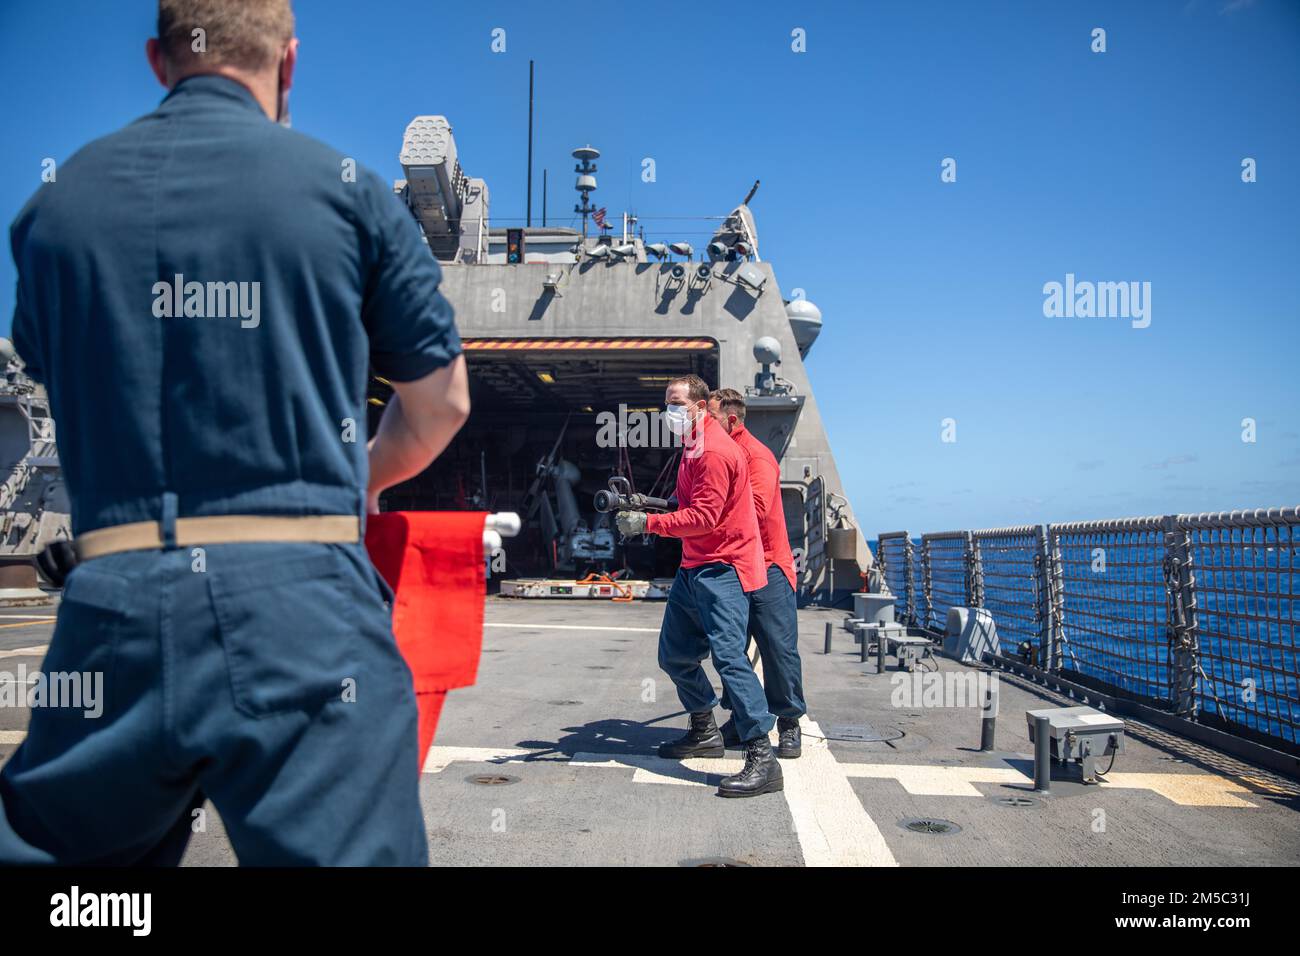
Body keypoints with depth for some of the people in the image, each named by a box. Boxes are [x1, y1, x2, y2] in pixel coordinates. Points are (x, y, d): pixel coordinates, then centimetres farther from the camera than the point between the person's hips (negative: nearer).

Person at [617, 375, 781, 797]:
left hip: (721, 568, -11)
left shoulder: (715, 452, -16)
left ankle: (762, 760, -16)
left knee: (728, 654, -18)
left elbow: (704, 517, -23)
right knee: (674, 655, 15)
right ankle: (704, 734, 33)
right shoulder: (693, 446, 17)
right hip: (693, 567, 11)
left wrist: (649, 523, -25)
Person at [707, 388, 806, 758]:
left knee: (779, 647, -3)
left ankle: (789, 723, 7)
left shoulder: (757, 455, -9)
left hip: (766, 568, -7)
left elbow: (756, 509, -23)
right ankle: (739, 719, 18)